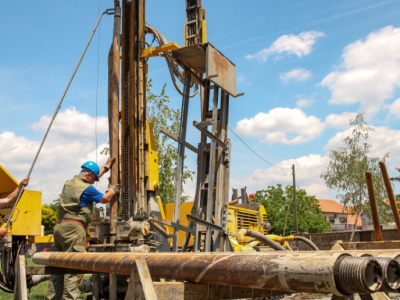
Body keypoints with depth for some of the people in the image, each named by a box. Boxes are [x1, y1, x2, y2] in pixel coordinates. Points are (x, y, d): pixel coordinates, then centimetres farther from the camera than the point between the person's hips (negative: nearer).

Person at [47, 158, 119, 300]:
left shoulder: (69, 183, 16)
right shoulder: (86, 188, -9)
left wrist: (106, 167, 40)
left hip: (60, 227, 9)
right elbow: (105, 198, 6)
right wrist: (113, 189, 25)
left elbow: (94, 175, 31)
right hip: (73, 229, -9)